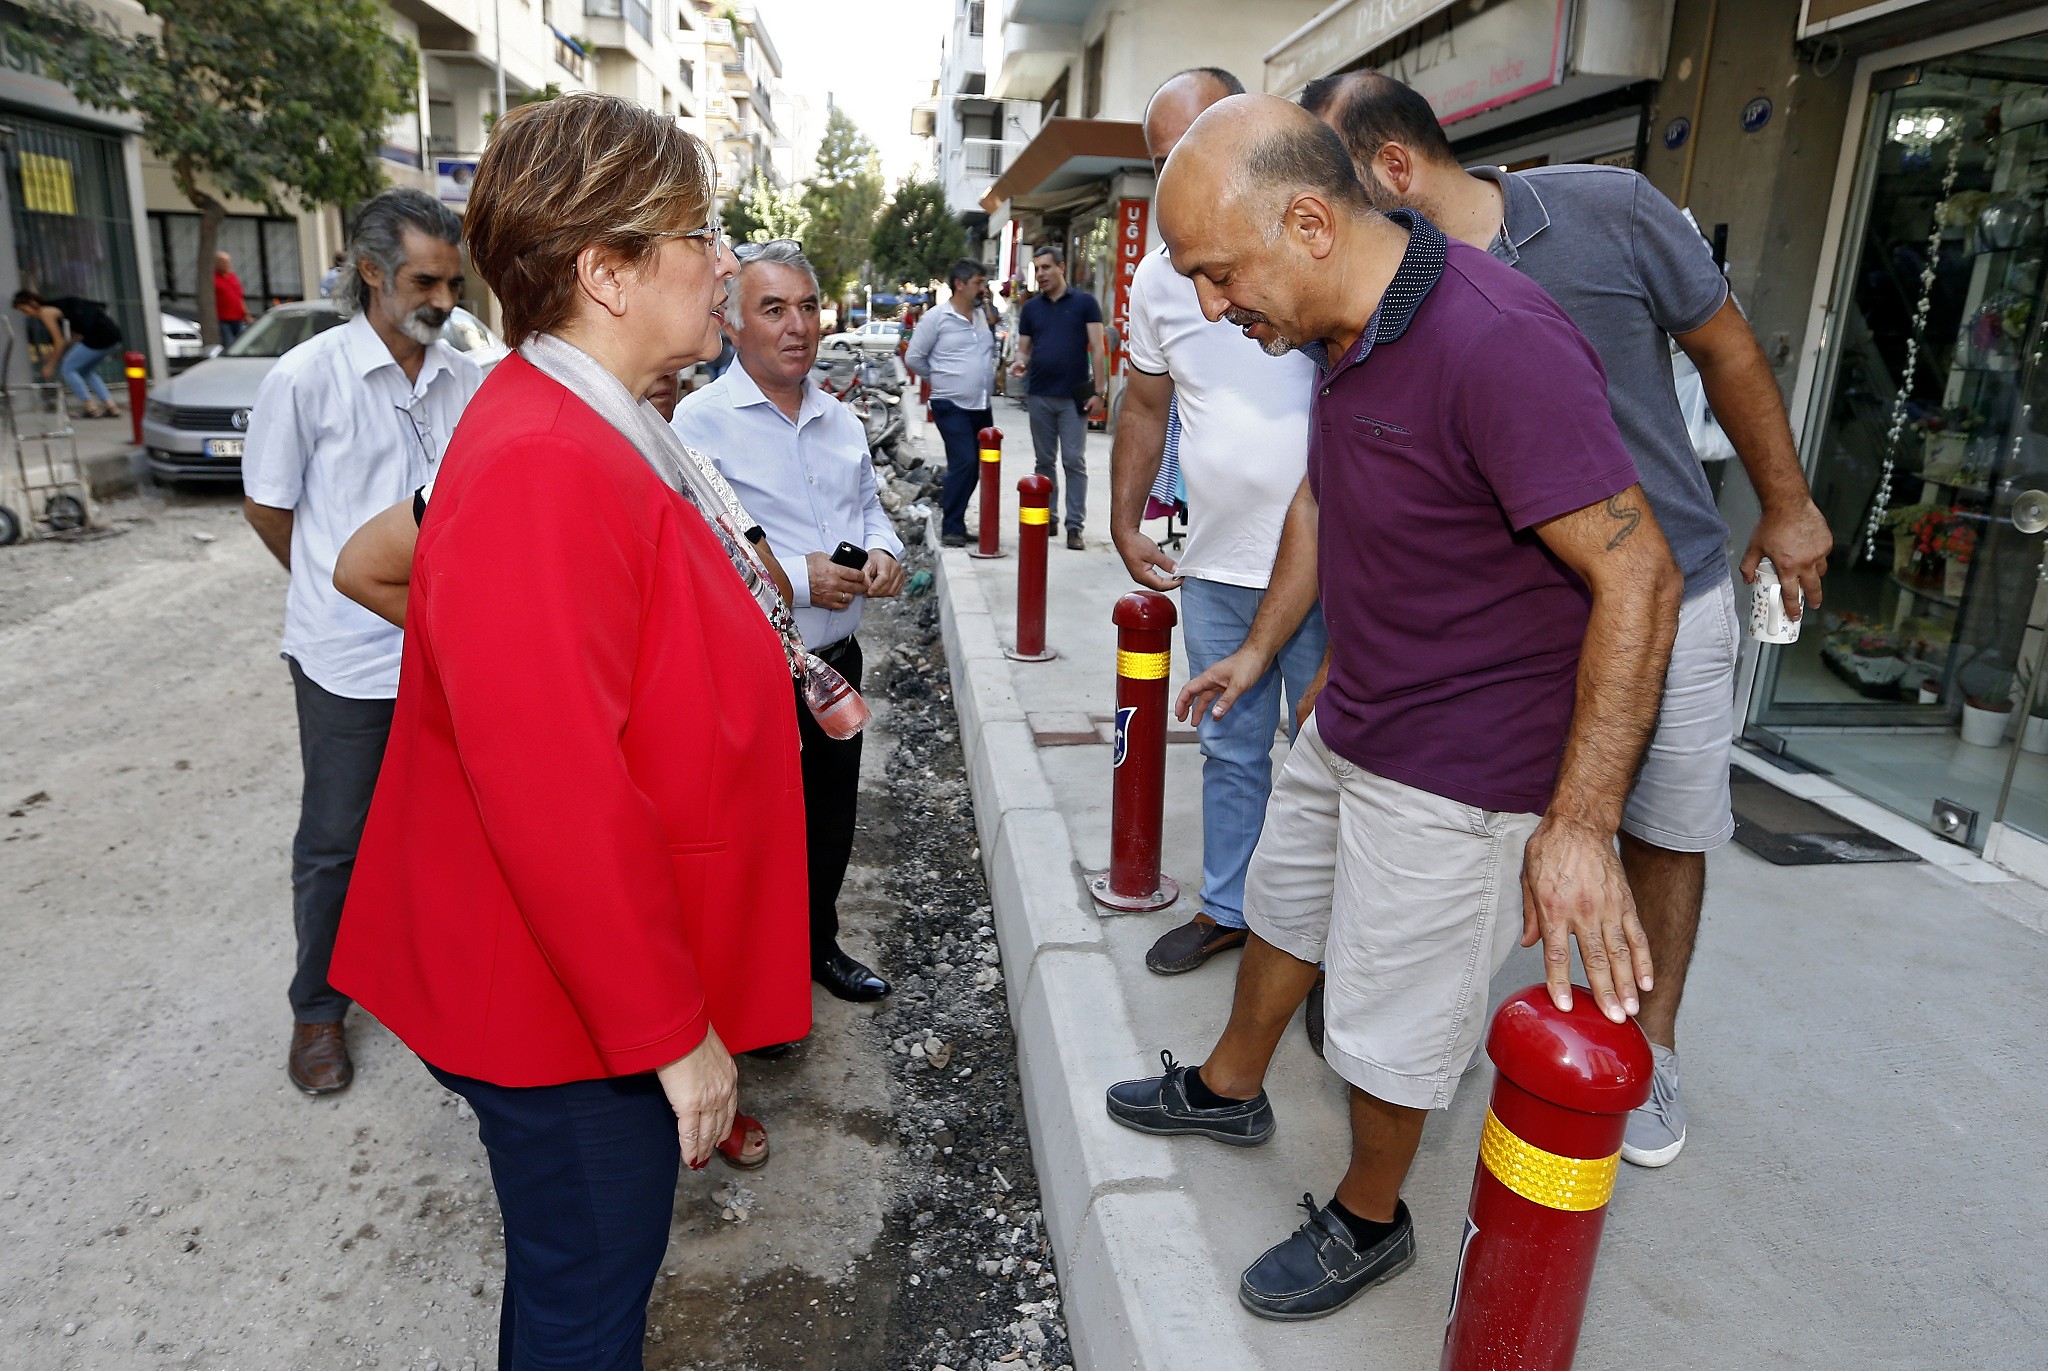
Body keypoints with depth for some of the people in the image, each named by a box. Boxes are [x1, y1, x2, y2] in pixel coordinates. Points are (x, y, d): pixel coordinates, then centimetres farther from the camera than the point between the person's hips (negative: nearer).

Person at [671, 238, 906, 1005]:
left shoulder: (841, 421, 10)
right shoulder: (699, 423, -14)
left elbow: (870, 507, 21)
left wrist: (883, 552, -2)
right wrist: (796, 581, -24)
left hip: (836, 661, 7)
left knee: (830, 820, 21)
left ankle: (818, 944, 44)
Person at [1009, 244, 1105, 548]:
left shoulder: (1084, 303, 0)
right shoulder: (1031, 308, 10)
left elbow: (1097, 348, -2)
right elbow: (1024, 348, 13)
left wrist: (1098, 391, -9)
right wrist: (1020, 362, -12)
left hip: (1073, 396, -3)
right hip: (1039, 396, 4)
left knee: (1074, 462, -4)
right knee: (1045, 461, 10)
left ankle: (1074, 526, -2)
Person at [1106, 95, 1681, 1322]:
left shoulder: (1496, 343, -29)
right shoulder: (1345, 336, 1)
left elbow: (1638, 579, -26)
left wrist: (1580, 822, -26)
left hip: (1459, 770, -9)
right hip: (1351, 723, 9)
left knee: (1390, 1023, 9)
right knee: (1284, 903, 26)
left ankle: (1368, 1223, 36)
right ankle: (1228, 1091, 52)